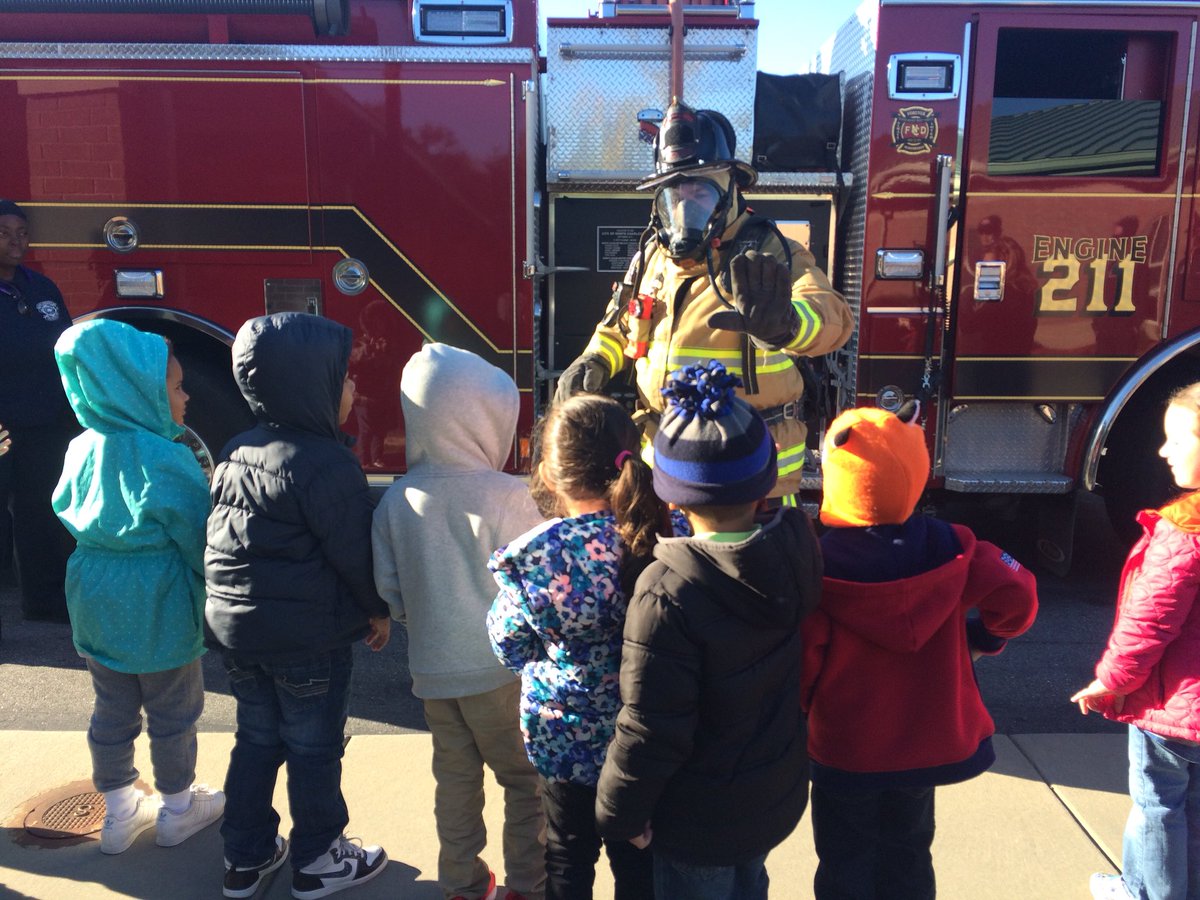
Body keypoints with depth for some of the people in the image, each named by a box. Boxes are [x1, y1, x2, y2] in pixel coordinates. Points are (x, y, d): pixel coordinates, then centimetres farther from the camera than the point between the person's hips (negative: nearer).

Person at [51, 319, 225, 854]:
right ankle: (177, 810, 29)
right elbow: (198, 539, -16)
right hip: (157, 608, -6)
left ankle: (118, 813, 34)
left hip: (95, 604, 6)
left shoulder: (83, 449, -2)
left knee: (112, 710, 19)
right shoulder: (165, 459, -22)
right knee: (173, 712, 12)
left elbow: (66, 514, 11)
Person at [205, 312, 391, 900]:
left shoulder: (236, 454, 3)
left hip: (233, 624, 7)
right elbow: (353, 551, -17)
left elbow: (228, 538, 11)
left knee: (256, 739, 21)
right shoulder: (327, 464, -22)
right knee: (314, 749, 10)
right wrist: (376, 610, -1)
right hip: (308, 634, -7)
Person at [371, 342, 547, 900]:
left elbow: (388, 588, 1)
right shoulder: (507, 496, -20)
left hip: (431, 666, 5)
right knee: (525, 777, 14)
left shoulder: (396, 500, -7)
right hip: (499, 666, -4)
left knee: (455, 776, 20)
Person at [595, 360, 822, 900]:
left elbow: (650, 729, -26)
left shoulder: (668, 592, -33)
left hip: (701, 818, -5)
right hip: (779, 795, 6)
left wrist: (620, 812, -9)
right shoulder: (799, 547, -16)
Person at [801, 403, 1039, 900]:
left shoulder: (819, 565, -22)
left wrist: (799, 711, 1)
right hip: (928, 742, 4)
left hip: (846, 751, -3)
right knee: (908, 858, 24)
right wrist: (983, 638, 8)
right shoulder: (947, 545, -12)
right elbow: (1017, 598, -11)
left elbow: (804, 662, -19)